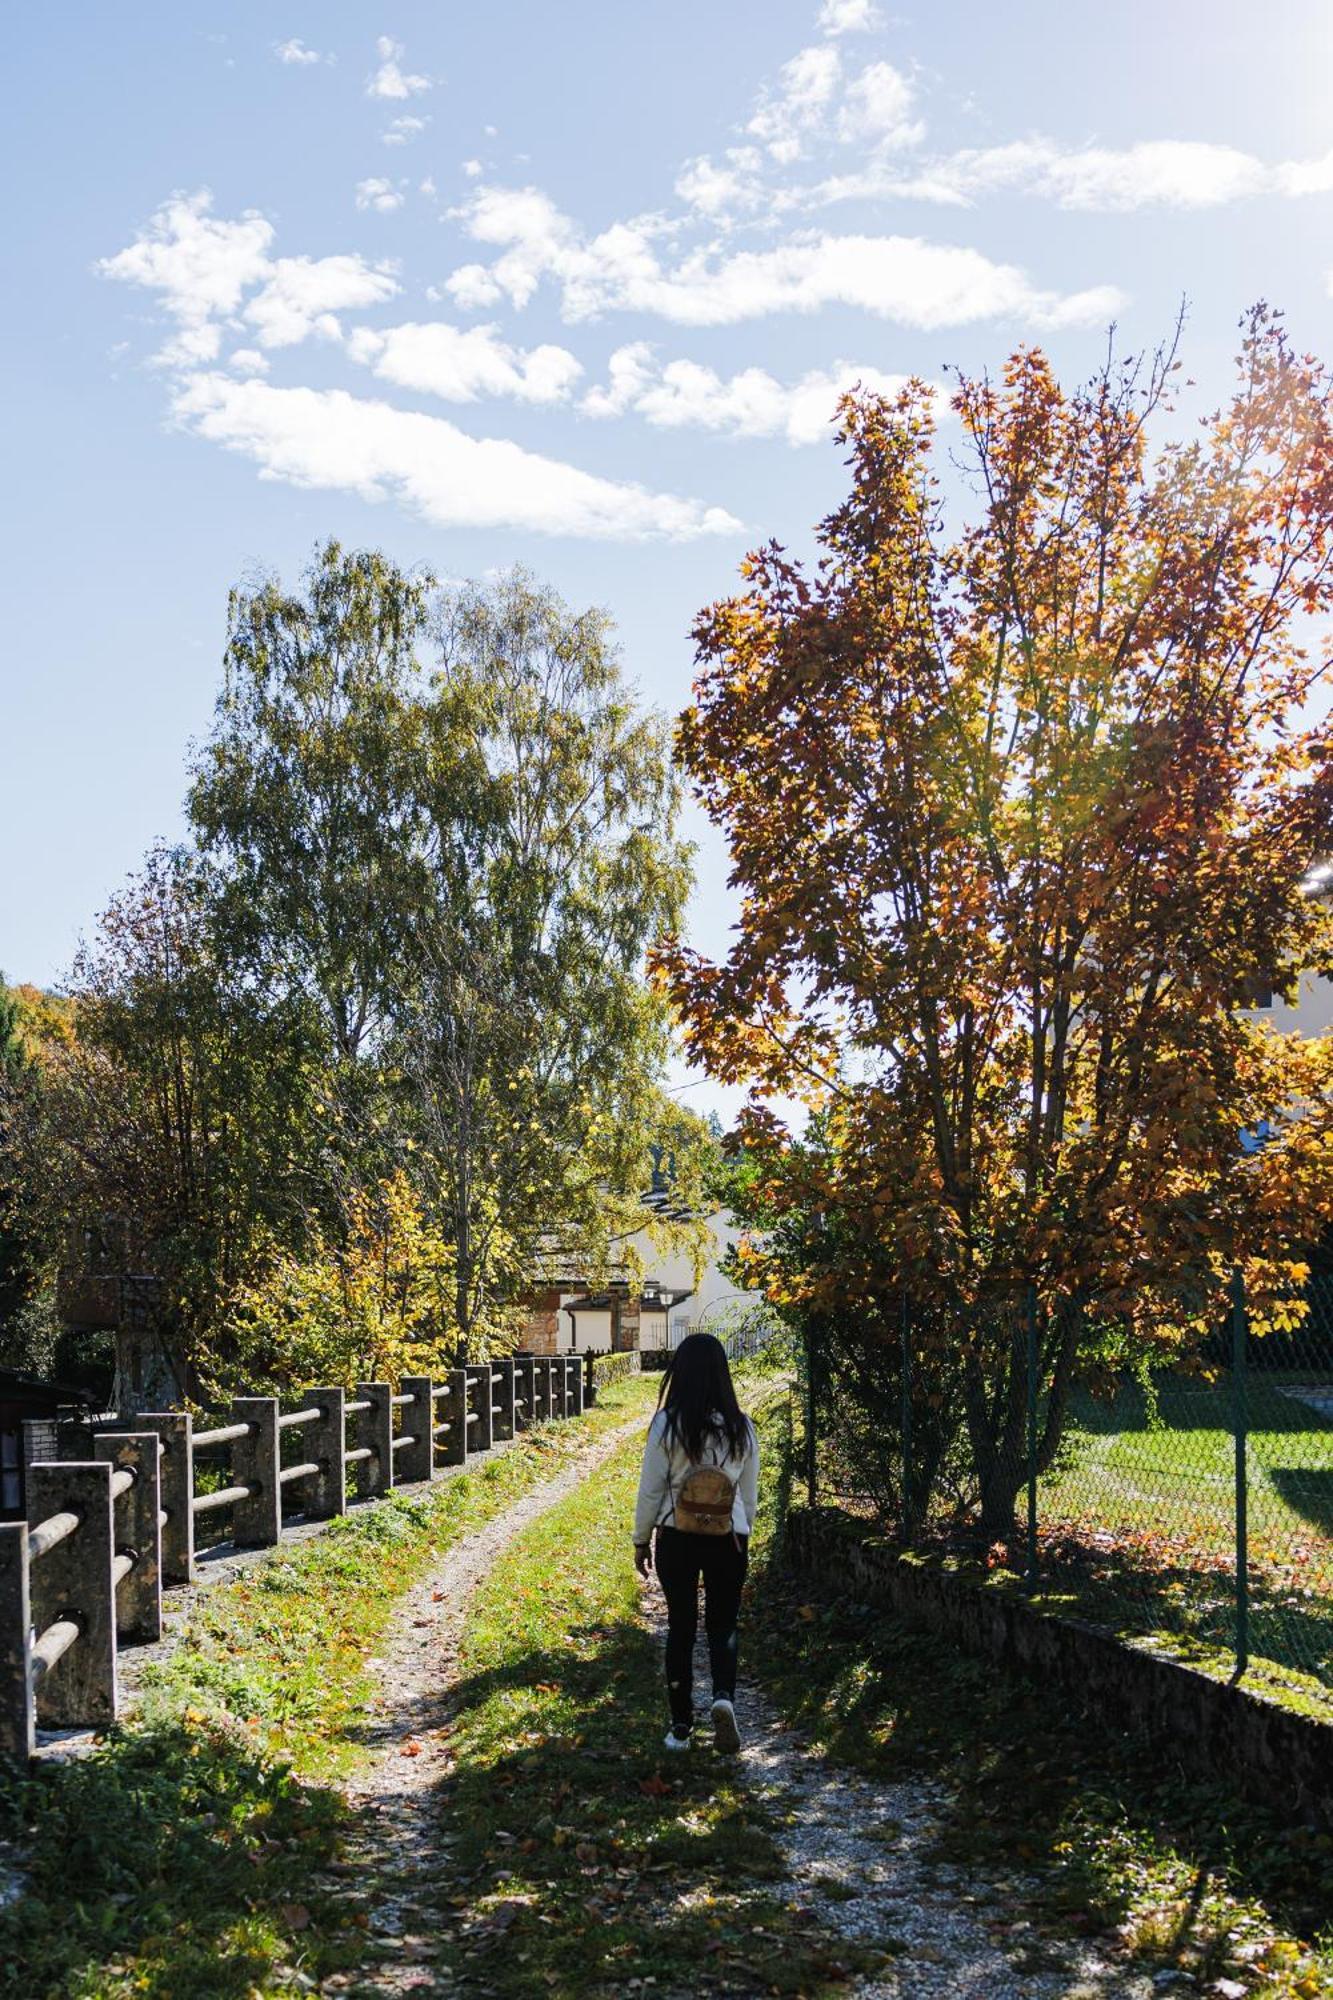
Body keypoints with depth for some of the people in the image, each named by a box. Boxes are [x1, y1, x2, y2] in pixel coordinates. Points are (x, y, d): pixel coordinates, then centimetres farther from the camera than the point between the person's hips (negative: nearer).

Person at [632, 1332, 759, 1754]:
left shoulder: (667, 1425, -11)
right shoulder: (741, 1427, -3)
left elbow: (650, 1490, -6)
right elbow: (750, 1494, 5)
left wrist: (641, 1541, 7)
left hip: (677, 1540, -1)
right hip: (728, 1541, 1)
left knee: (680, 1627, 11)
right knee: (723, 1625, 13)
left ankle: (681, 1727, 16)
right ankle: (724, 1697, -13)